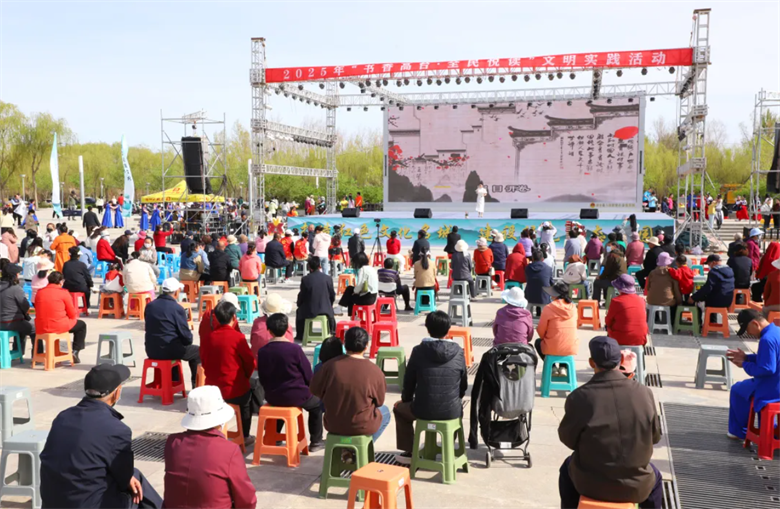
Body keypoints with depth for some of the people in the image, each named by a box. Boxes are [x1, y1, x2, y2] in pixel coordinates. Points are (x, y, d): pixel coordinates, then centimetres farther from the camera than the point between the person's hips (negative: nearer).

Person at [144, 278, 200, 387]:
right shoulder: (177, 308, -15)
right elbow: (186, 335, -11)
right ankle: (196, 386, 19)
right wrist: (188, 340, 14)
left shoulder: (149, 305, 4)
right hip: (168, 350, -6)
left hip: (151, 350, 7)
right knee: (197, 351, 18)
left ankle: (174, 382, 42)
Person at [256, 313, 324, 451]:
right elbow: (308, 375, -10)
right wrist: (307, 388, 11)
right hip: (297, 395, -4)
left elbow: (262, 379, 1)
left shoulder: (262, 351, -9)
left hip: (272, 397, 4)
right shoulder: (295, 349, -19)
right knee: (316, 403, 26)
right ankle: (315, 442, 28)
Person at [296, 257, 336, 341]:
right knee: (331, 313, 36)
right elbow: (332, 295, 1)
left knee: (299, 311, 32)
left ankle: (300, 336, 38)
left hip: (309, 310, -1)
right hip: (325, 309, 1)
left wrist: (299, 304, 18)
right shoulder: (328, 278, -7)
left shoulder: (305, 279, -12)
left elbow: (301, 295, -3)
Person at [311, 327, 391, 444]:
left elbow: (315, 390, -1)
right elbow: (379, 402, -5)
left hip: (333, 425, 3)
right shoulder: (374, 371, -19)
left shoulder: (330, 365, -16)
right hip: (362, 427, -2)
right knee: (385, 412, 29)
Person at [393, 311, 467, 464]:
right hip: (453, 411, 2)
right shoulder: (458, 352, -5)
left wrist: (406, 399, 21)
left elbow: (408, 381, 0)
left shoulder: (418, 351, -9)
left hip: (424, 410, -2)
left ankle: (410, 453, 33)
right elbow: (464, 384, 5)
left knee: (399, 407, 30)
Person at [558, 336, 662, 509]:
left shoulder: (579, 397, -20)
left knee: (568, 468, 32)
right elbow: (655, 436, 0)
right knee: (654, 477, 35)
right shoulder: (644, 393, -14)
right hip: (636, 485, 1)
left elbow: (568, 438, -5)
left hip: (590, 483, -1)